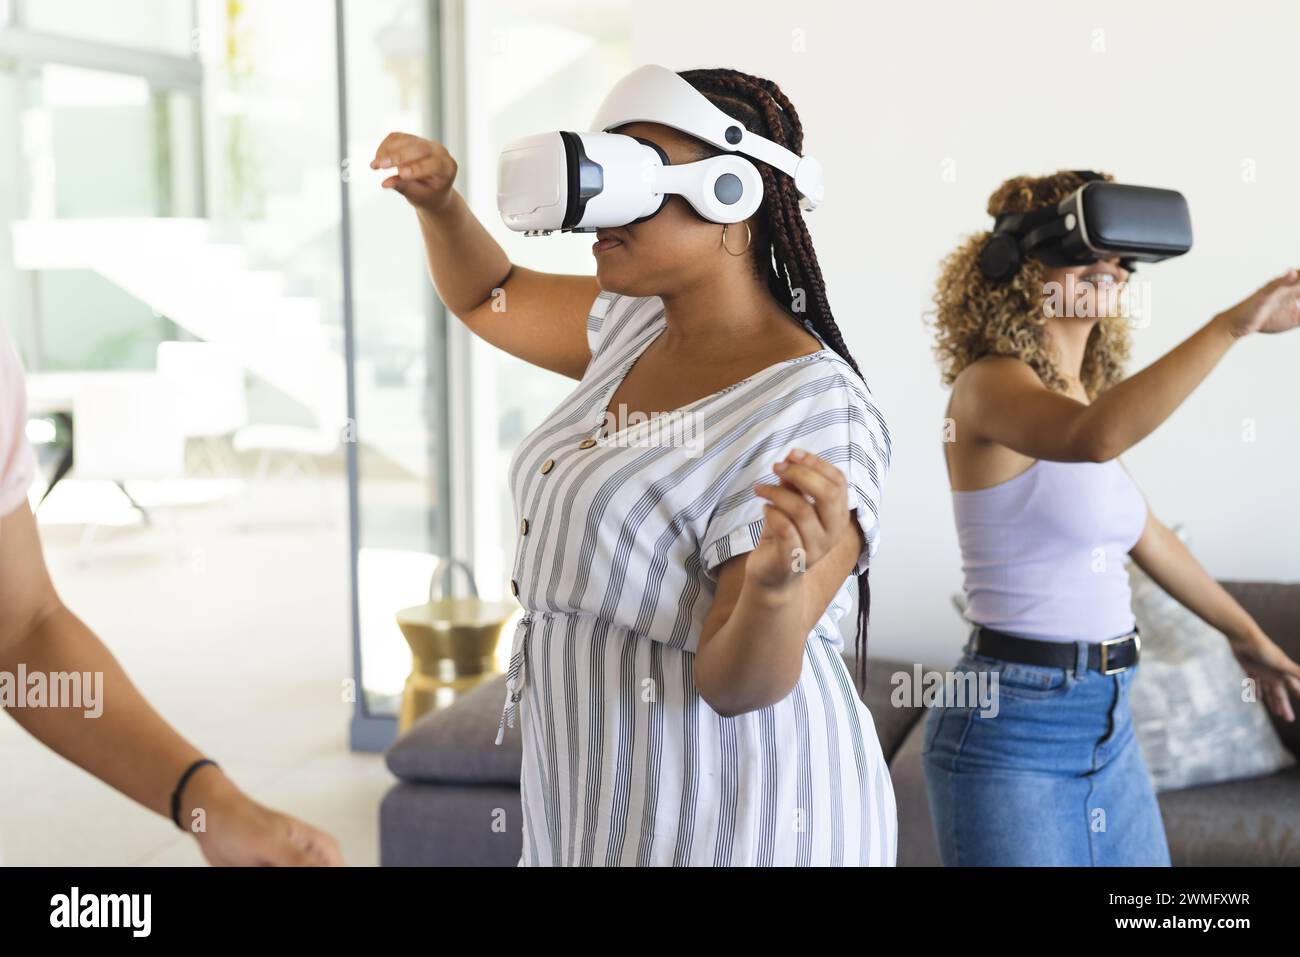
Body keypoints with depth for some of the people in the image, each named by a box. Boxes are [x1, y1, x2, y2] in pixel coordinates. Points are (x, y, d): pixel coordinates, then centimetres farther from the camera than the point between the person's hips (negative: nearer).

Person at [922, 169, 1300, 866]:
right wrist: (1233, 324, -32)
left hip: (1107, 728, 9)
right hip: (1011, 732, -8)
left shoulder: (1084, 394, 12)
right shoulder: (988, 384, -14)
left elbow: (1145, 536, 25)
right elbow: (1095, 438, -36)